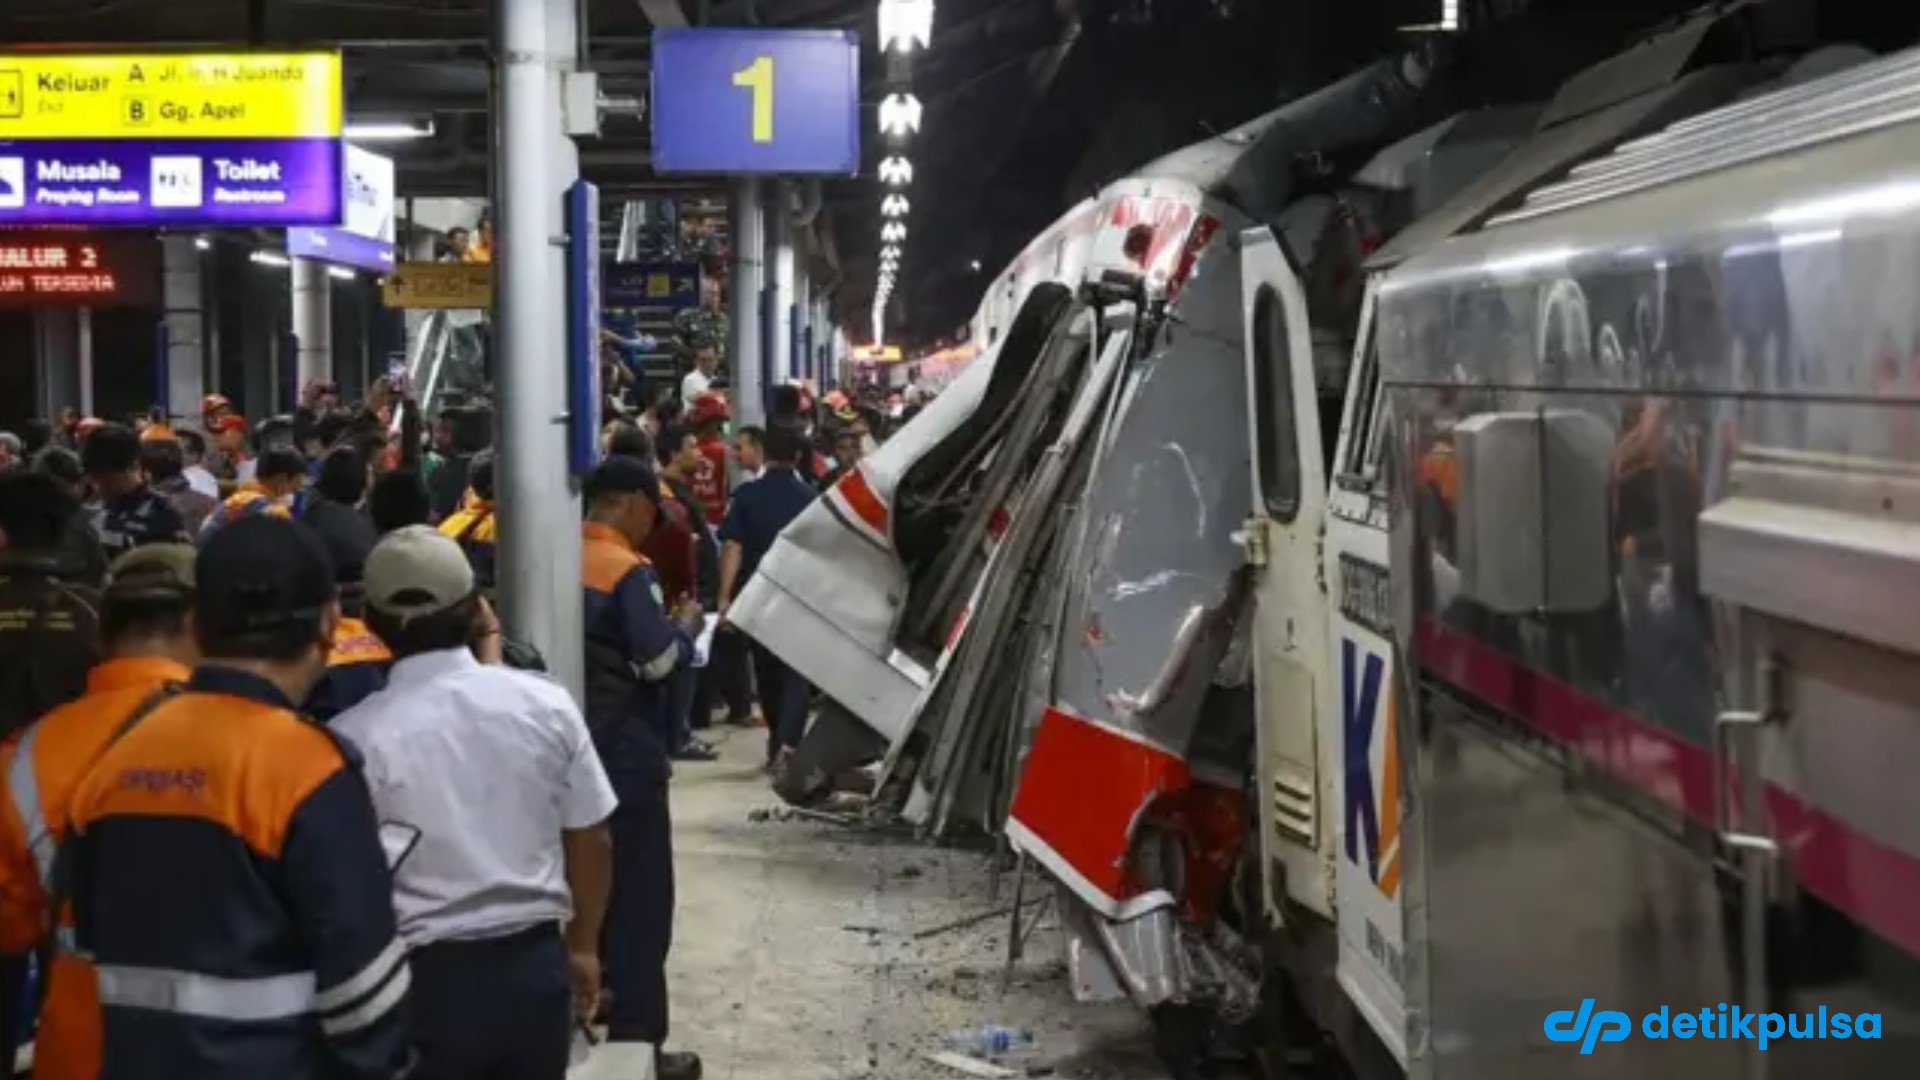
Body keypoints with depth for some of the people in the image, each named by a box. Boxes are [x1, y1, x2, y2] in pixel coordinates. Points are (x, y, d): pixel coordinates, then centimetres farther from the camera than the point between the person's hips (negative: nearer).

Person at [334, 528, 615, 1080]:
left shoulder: (356, 737, -14)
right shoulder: (545, 703, -4)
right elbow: (591, 841, 5)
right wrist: (583, 946, 21)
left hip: (428, 977, -3)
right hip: (535, 964, 3)